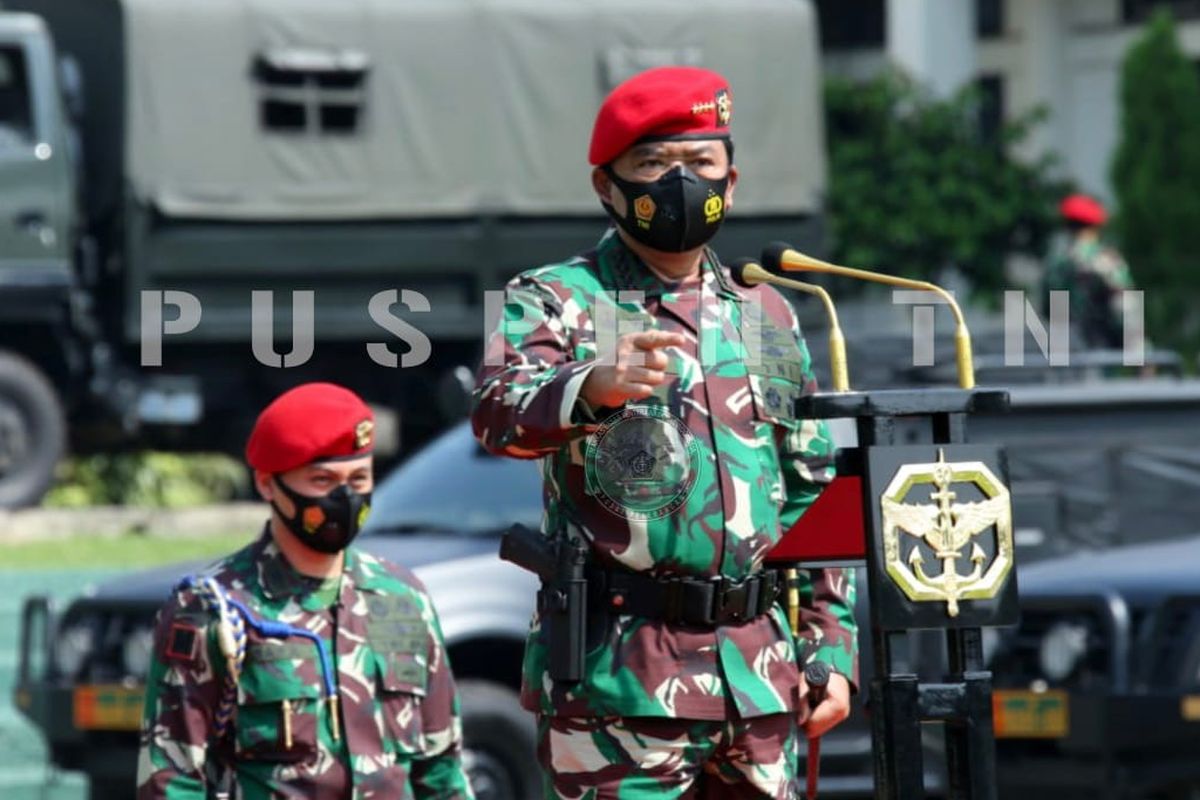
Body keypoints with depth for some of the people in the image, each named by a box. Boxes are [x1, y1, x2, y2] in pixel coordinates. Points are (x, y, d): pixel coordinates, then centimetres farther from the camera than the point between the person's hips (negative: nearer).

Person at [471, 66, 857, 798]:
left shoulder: (768, 318, 17)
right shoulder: (556, 301, 1)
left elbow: (815, 495, 21)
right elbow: (500, 413, -20)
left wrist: (832, 647, 13)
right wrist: (594, 386, -41)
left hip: (759, 678, 5)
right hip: (616, 679, -5)